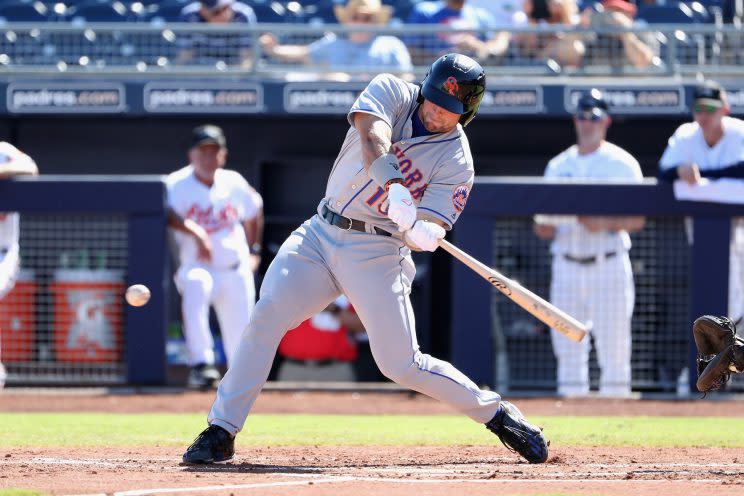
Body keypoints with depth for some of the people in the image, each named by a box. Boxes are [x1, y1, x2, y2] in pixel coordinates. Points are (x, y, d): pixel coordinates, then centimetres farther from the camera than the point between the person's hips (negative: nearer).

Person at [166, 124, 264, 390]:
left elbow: (254, 211, 22)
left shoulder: (234, 184, 3)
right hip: (196, 267, -4)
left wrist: (253, 251, 18)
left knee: (241, 339, 1)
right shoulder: (178, 184, -10)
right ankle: (201, 364, -41)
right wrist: (195, 232, -42)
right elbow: (165, 212, -30)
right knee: (196, 285, -38)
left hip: (235, 272, 4)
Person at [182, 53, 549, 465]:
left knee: (402, 364, -9)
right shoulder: (391, 92, -3)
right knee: (267, 315, -16)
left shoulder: (456, 161, -7)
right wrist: (392, 184, -43)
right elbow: (373, 134, -25)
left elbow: (429, 235, -14)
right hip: (320, 234, 2)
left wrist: (418, 231, -38)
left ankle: (495, 412, 12)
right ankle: (222, 430, -10)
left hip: (377, 253, -2)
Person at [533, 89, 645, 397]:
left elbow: (637, 220, -3)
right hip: (567, 267, 4)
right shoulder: (558, 166, 15)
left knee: (613, 347, -7)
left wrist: (604, 223, -20)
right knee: (567, 348, 3)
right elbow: (543, 229, 15)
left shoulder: (622, 164, 3)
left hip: (609, 265, -4)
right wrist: (544, 226, -8)